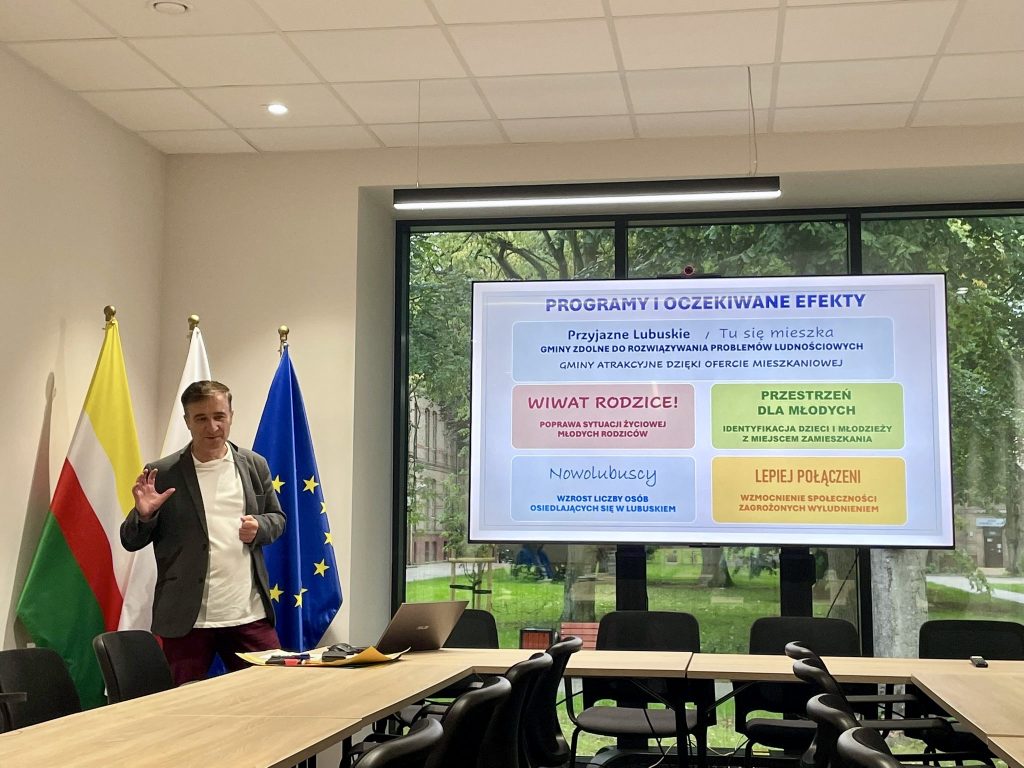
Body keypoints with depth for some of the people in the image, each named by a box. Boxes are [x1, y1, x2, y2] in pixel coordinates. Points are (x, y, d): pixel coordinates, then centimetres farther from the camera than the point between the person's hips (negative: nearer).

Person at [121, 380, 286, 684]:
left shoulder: (254, 465, 7)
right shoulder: (162, 474, -2)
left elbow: (277, 518, 17)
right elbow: (131, 542, 3)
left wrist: (259, 527, -6)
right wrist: (144, 514, -19)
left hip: (250, 615, 2)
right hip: (187, 621, -2)